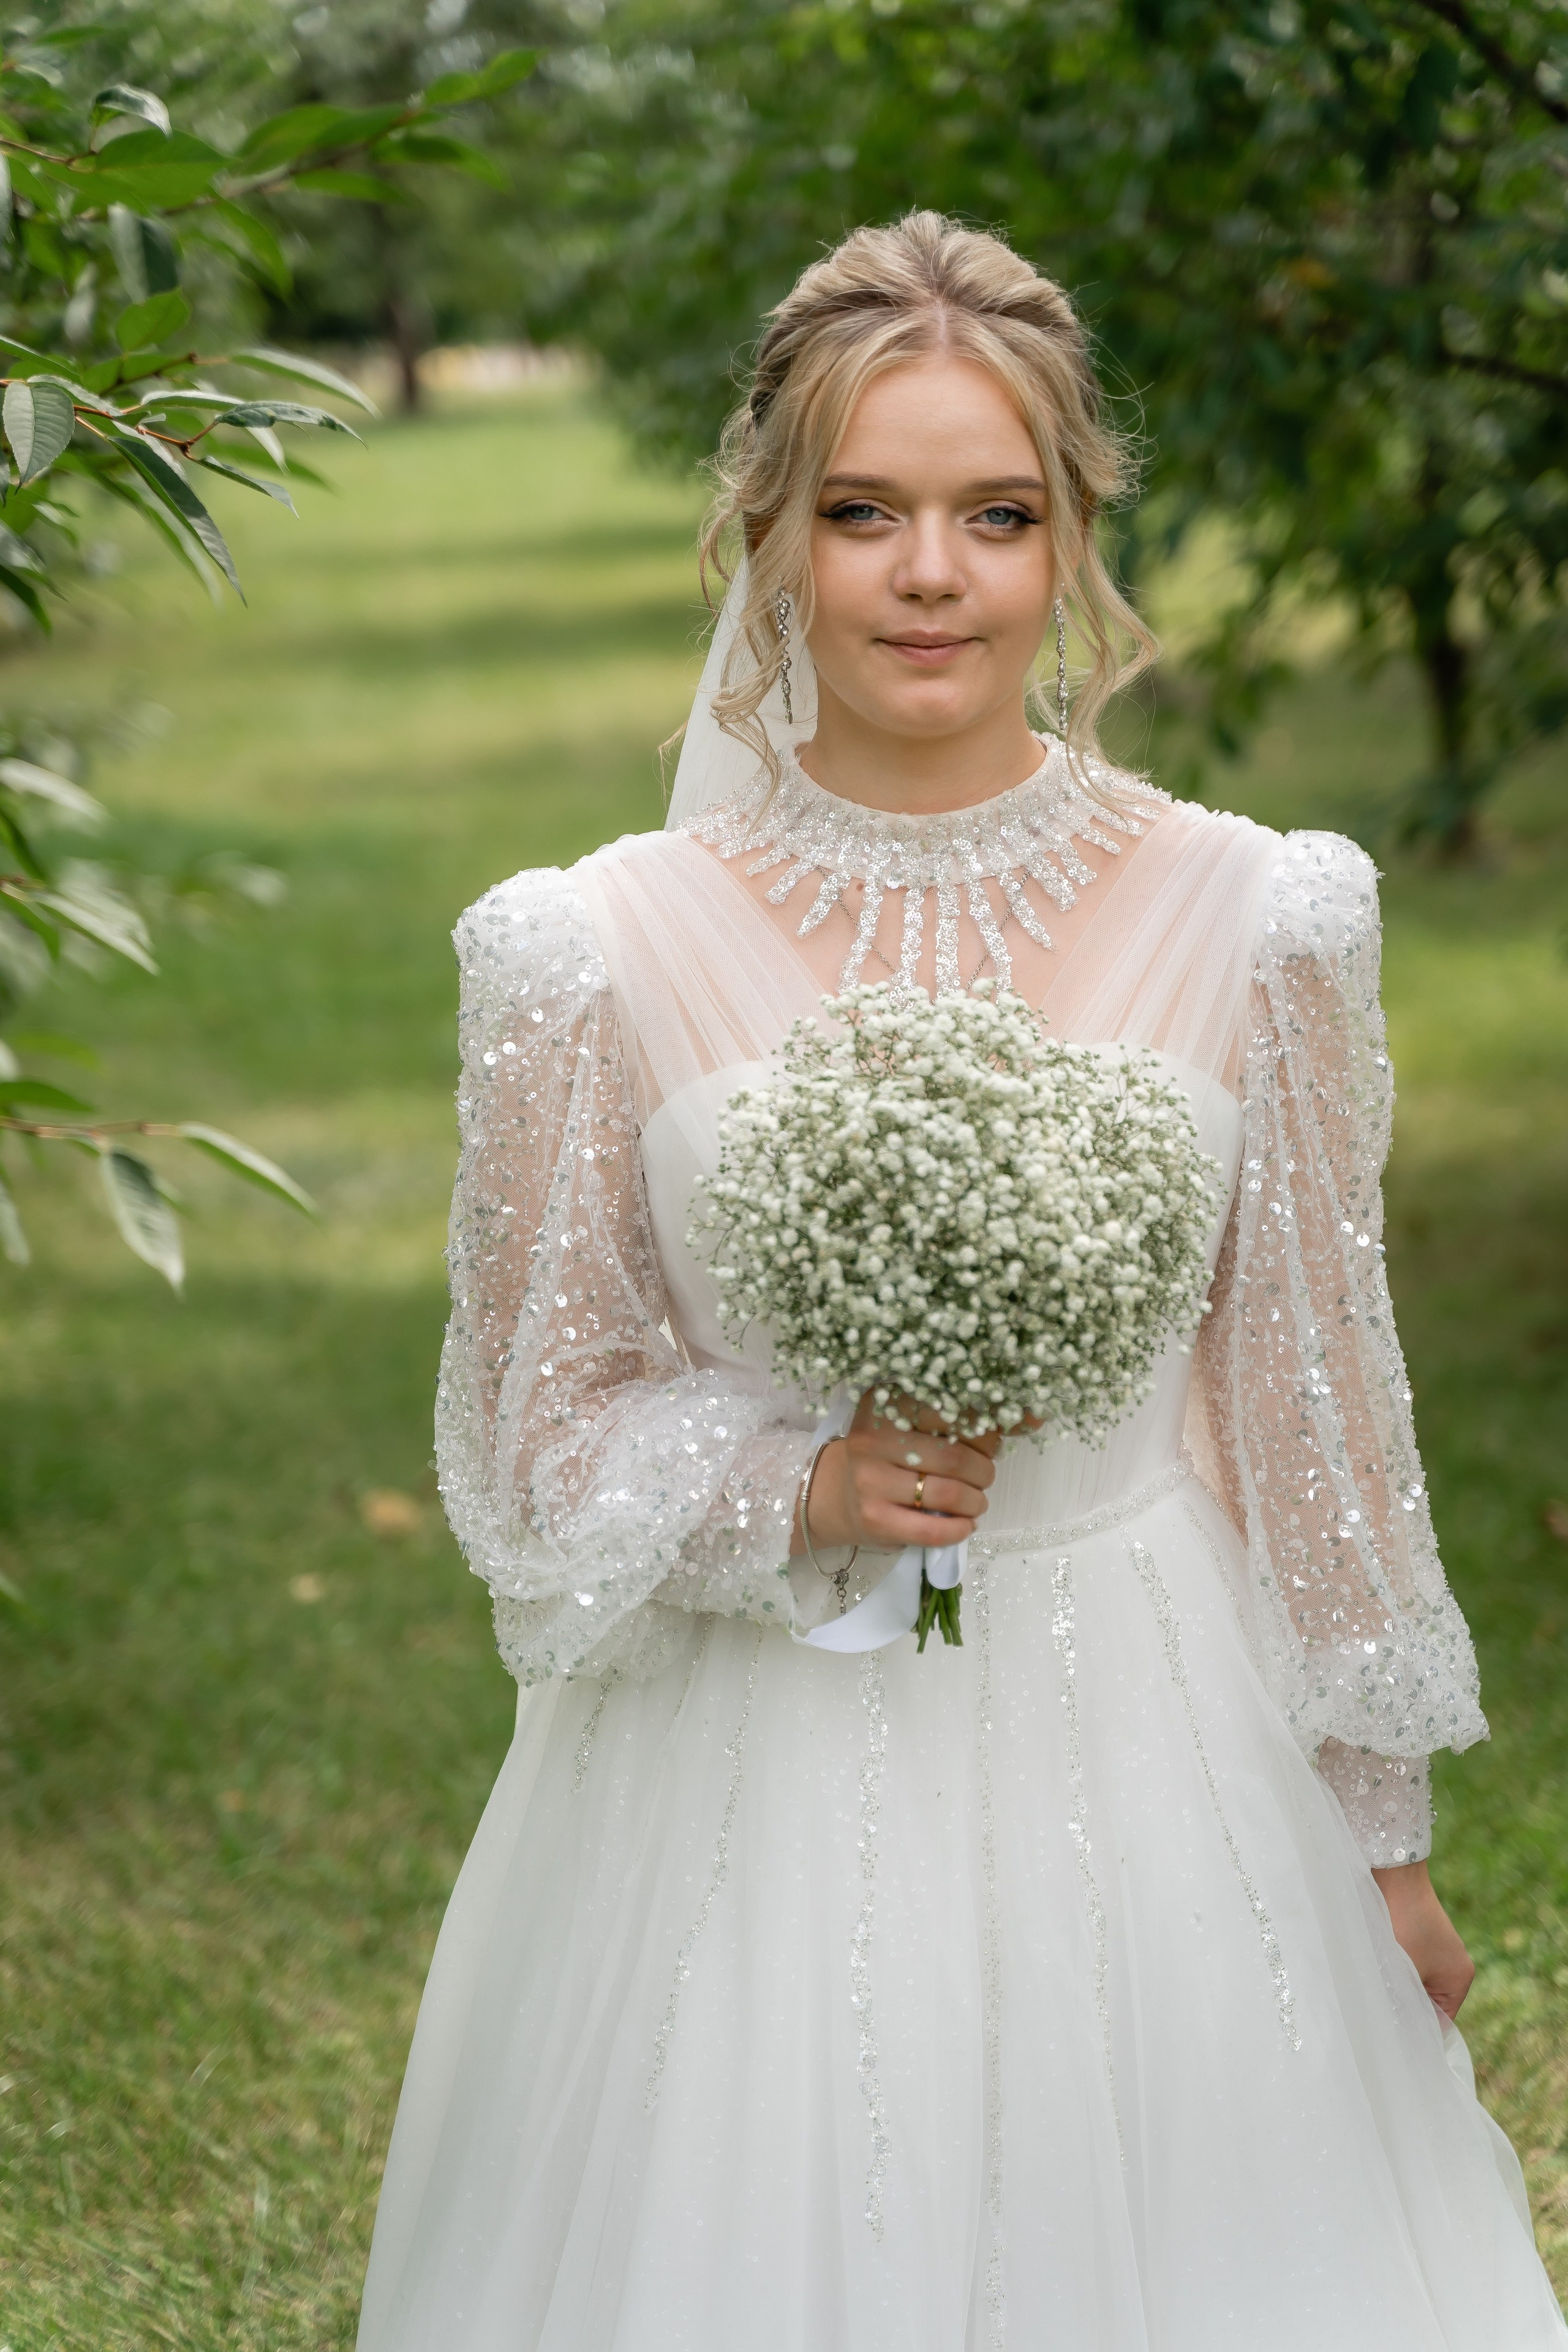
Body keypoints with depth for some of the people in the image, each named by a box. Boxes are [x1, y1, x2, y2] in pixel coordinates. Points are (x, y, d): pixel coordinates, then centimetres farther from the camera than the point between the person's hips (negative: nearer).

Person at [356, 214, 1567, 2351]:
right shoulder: (609, 955, -7)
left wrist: (1382, 1832, 8)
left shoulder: (1244, 925, -4)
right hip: (754, 1787, 0)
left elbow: (1317, 1401, 4)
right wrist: (797, 1489, -17)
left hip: (1155, 1758, 1)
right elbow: (530, 1435, 1)